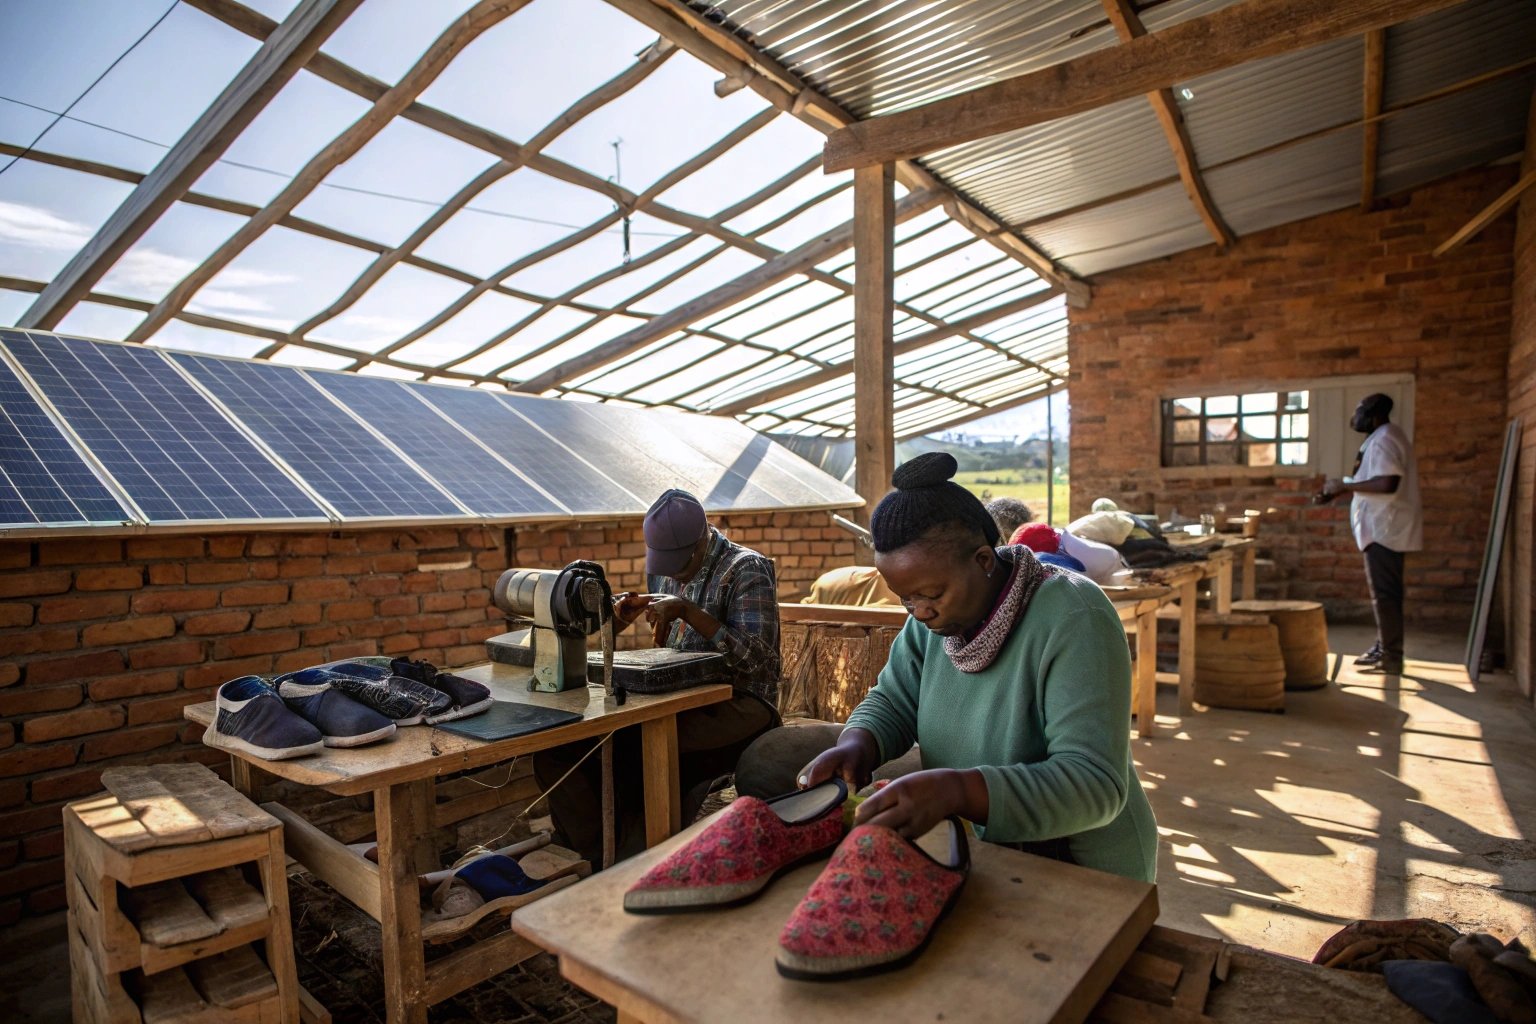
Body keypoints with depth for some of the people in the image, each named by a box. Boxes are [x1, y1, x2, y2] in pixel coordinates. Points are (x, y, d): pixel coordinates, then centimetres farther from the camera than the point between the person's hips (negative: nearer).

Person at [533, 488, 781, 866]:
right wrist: (629, 613, -1)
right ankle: (599, 856, -3)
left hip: (736, 706, -6)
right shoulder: (661, 569, 13)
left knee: (636, 760, -32)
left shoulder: (747, 569, -7)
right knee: (557, 748, -13)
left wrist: (687, 611, -20)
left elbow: (756, 660, -16)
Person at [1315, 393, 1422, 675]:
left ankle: (1391, 657, -1)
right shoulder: (1381, 438, 16)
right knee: (1384, 591, 15)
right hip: (1384, 526, 11)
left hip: (1384, 528, -11)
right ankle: (1383, 649, 24)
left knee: (1384, 593, -6)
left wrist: (1344, 485, -20)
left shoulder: (1384, 439, -16)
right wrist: (1338, 492, 13)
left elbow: (1387, 483, -29)